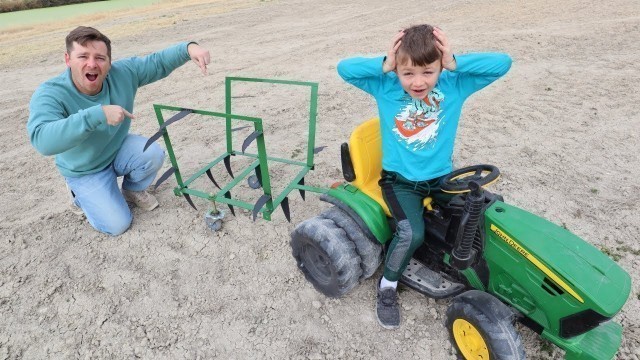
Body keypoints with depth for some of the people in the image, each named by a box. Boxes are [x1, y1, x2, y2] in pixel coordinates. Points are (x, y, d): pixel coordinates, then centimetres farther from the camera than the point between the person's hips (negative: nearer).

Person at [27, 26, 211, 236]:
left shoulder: (123, 72, -19)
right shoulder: (50, 94, -30)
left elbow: (158, 62, -11)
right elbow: (42, 140, -46)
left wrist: (188, 48, -31)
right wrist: (99, 114, -51)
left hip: (119, 150, 4)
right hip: (86, 171, -3)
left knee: (153, 154, -27)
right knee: (117, 225, -11)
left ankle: (132, 191, 8)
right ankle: (81, 194, 22)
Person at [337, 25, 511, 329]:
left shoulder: (454, 86, -5)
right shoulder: (384, 87, -7)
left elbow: (502, 63, -10)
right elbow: (345, 68, -12)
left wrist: (455, 63, -19)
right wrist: (383, 65, -20)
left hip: (442, 176, 4)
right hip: (400, 179, -3)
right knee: (412, 233, -25)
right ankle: (388, 285, 4)